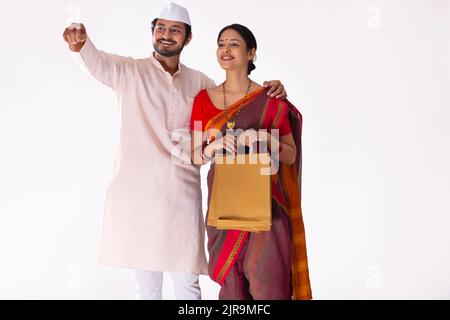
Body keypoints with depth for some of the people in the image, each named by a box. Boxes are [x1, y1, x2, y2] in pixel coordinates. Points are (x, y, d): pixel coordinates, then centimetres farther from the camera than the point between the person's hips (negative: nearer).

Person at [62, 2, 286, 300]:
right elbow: (99, 63, -19)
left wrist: (268, 90, 4)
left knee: (187, 284, 4)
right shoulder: (131, 71, 1)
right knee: (147, 284, 9)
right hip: (136, 193, -2)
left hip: (181, 194, 2)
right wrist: (82, 43, -42)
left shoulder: (200, 82, 12)